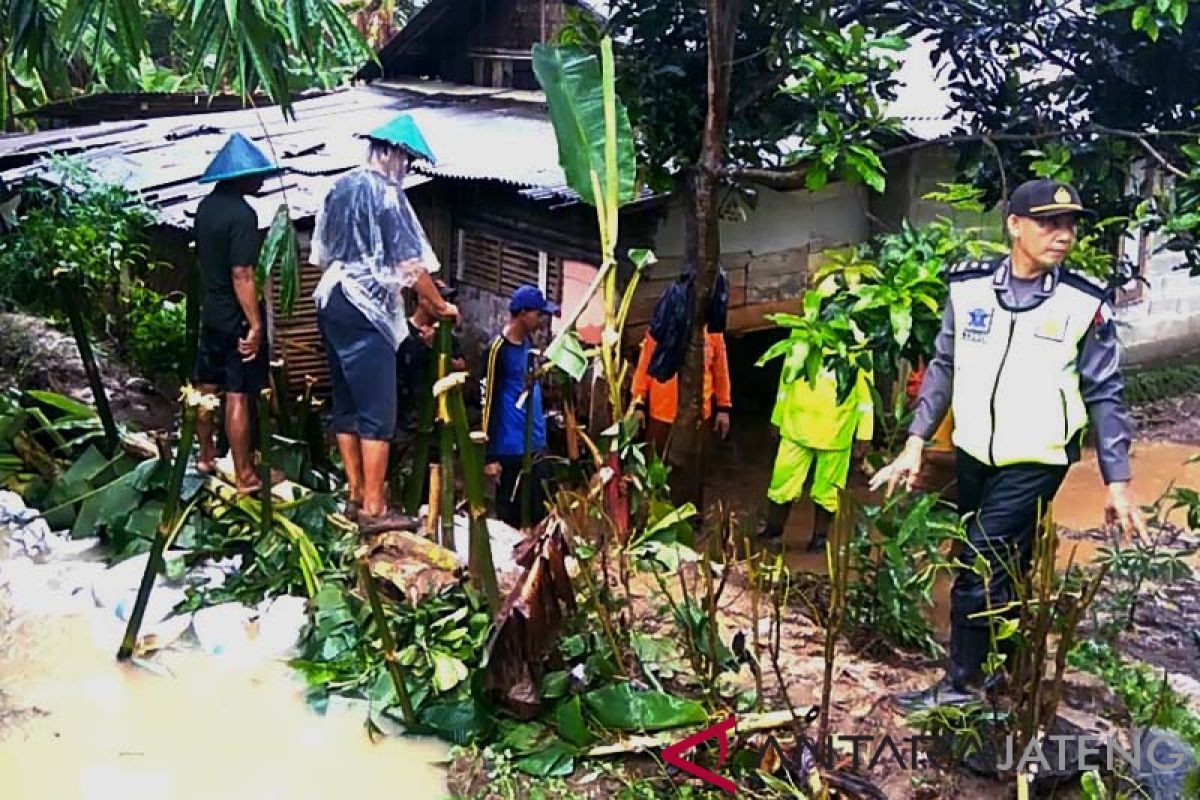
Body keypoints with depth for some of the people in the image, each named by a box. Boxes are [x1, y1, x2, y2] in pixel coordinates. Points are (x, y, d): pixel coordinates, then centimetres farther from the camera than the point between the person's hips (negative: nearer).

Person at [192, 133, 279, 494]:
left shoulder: (206, 207, 7)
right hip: (237, 317, -9)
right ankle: (244, 476, 3)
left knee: (206, 387, 17)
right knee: (238, 396, -4)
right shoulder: (242, 214, -20)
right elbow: (241, 275, -24)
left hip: (210, 311, 9)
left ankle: (206, 456, 33)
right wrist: (255, 325, -23)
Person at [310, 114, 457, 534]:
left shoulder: (339, 188, 12)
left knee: (346, 405, 13)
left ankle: (356, 496, 20)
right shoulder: (386, 192, -11)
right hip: (365, 310, -9)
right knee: (378, 412, -5)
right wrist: (440, 306, -3)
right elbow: (411, 266, -15)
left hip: (330, 302, 9)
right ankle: (374, 509, -3)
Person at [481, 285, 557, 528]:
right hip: (511, 449, -8)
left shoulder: (528, 341, 9)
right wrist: (490, 457, -14)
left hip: (536, 444, 8)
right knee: (511, 517, 0)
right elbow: (489, 402, -13)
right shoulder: (498, 349, -14)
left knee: (539, 514, 11)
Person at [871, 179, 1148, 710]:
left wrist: (1118, 482, -3)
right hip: (973, 454, 3)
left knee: (980, 570, -6)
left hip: (1034, 462, -3)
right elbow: (944, 366, 7)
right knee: (1004, 570, 14)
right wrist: (915, 444, 4)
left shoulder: (1085, 303, -8)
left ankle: (962, 684, 9)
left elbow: (1104, 395, -2)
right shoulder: (969, 286, -2)